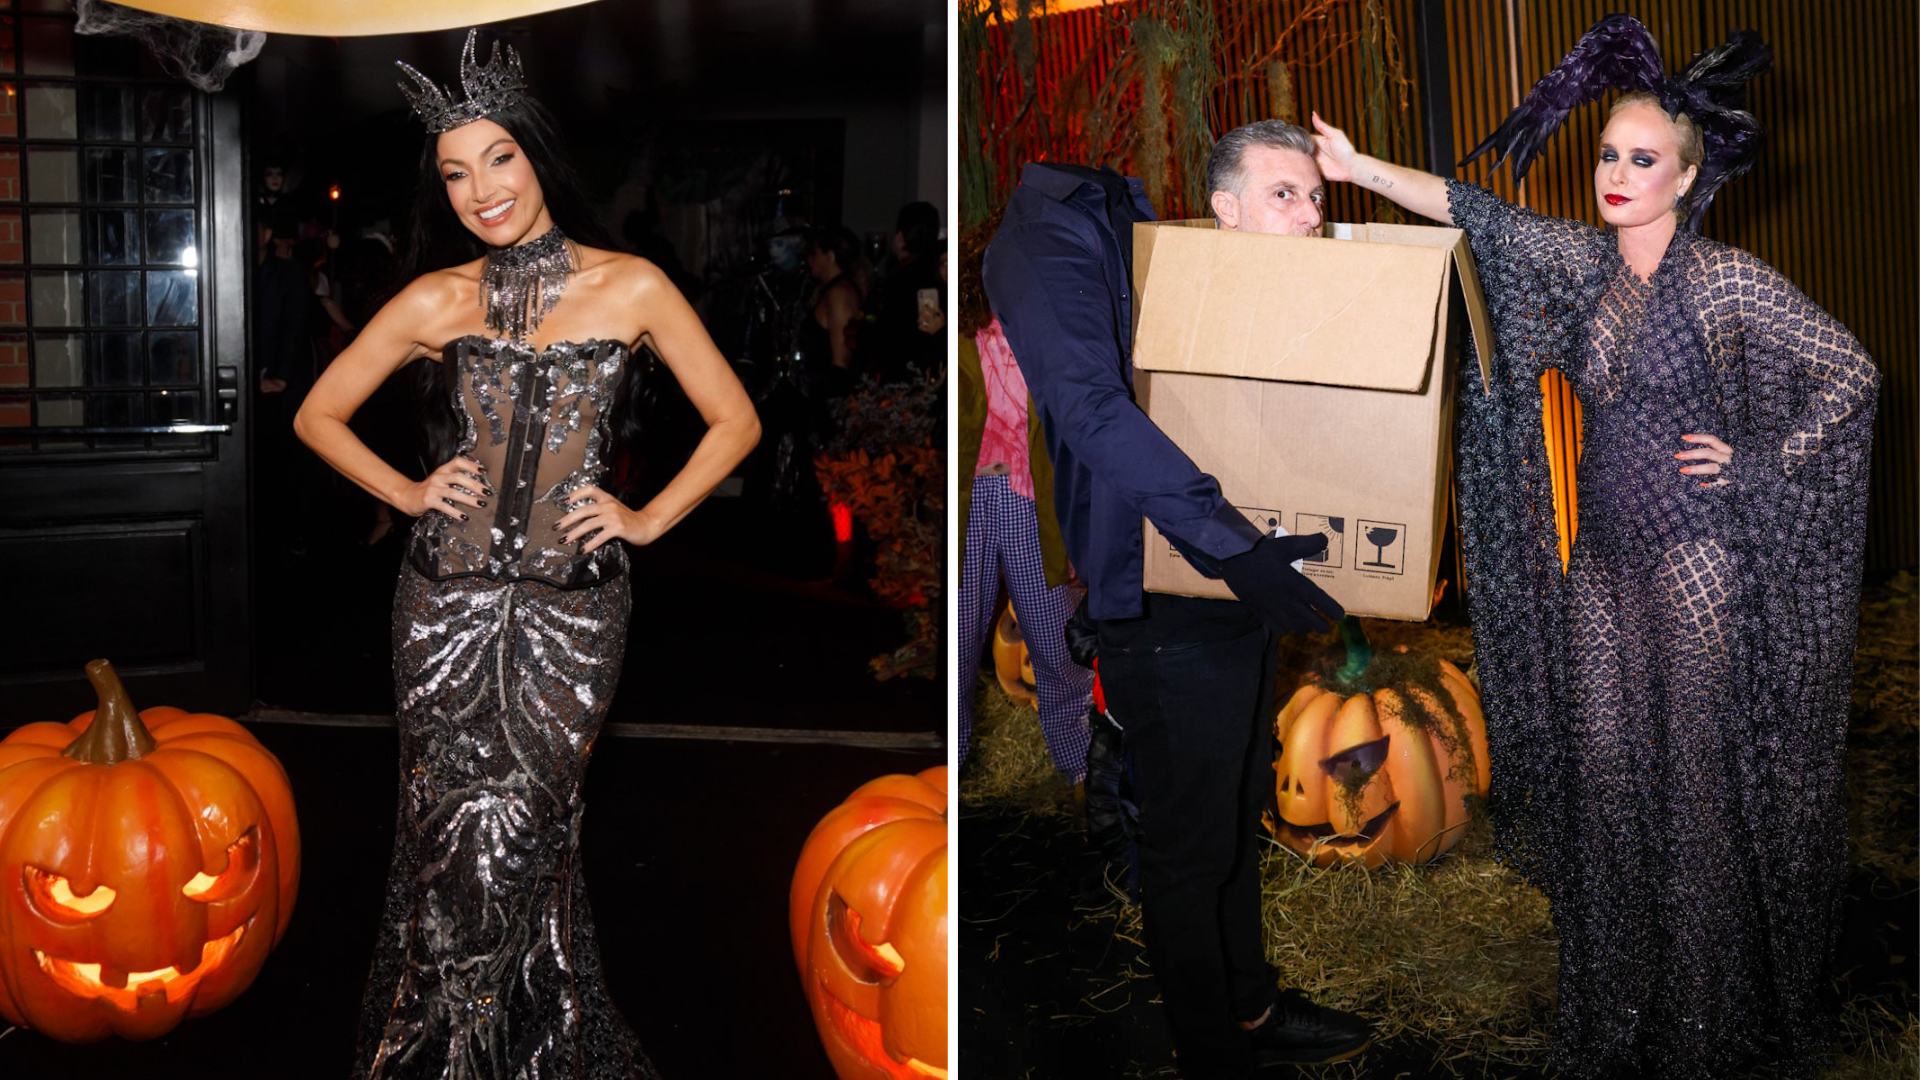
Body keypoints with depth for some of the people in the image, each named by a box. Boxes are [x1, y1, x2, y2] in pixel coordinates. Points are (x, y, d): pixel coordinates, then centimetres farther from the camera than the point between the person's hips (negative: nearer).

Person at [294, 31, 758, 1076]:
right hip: (446, 604, 2)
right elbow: (318, 415, 17)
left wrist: (648, 517, 1)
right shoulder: (434, 302, 6)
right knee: (454, 836, 3)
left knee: (517, 839, -1)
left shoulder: (631, 287, 2)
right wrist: (407, 492, 5)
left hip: (571, 609, -1)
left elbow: (734, 421, 8)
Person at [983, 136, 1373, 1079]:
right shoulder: (1046, 239, -16)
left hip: (1242, 580, 9)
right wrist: (1228, 542, -34)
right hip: (1164, 606, -9)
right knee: (1192, 839, 6)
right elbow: (1093, 409, -29)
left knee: (1238, 808, 22)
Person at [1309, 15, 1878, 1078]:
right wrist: (1356, 165, -6)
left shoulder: (1729, 281, -9)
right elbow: (1473, 211, 2)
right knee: (1604, 778, 9)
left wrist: (1760, 462, -7)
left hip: (1698, 559, -5)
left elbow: (1850, 375, -3)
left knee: (1699, 785, 2)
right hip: (1601, 554, 5)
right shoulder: (1581, 259, 5)